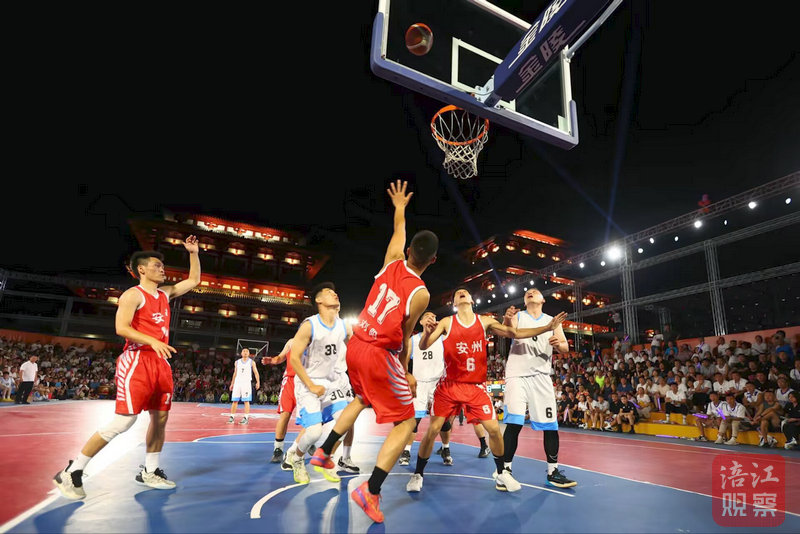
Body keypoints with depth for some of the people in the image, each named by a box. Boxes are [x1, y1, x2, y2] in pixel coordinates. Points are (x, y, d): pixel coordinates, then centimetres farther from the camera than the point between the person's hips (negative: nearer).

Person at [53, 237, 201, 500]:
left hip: (160, 362, 8)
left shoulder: (165, 293, 15)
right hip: (137, 362, -8)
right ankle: (71, 473, 6)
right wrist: (153, 341, -27)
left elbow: (193, 281, 23)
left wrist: (193, 253, 16)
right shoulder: (133, 295, -6)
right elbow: (121, 327, -16)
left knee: (160, 417, 10)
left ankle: (149, 471, 24)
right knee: (123, 421, -10)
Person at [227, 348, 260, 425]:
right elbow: (235, 373, 19)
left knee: (246, 401, -6)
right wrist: (232, 383, 16)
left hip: (246, 383, -3)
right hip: (237, 383, 3)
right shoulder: (237, 362, 13)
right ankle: (232, 417, 10)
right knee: (234, 401, 3)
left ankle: (245, 418, -5)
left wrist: (258, 382, -12)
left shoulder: (252, 362, 4)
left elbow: (256, 372, 0)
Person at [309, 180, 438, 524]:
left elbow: (398, 233, 19)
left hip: (355, 345, 7)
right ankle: (370, 490, 0)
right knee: (405, 423, 7)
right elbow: (405, 336, -6)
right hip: (379, 354, -7)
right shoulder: (421, 293, -15)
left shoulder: (392, 263, -2)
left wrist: (399, 207, 36)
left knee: (362, 400, 33)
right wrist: (406, 372, 9)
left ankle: (323, 453, 39)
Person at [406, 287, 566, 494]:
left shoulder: (485, 322, 1)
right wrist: (427, 332, -40)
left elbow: (515, 333, 1)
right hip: (449, 385, -2)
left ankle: (502, 473, 25)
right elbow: (423, 346, -15)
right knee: (433, 429, -5)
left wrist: (548, 327, -7)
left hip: (476, 386, 2)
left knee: (494, 428, 0)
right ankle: (418, 474, 15)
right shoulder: (446, 322, -6)